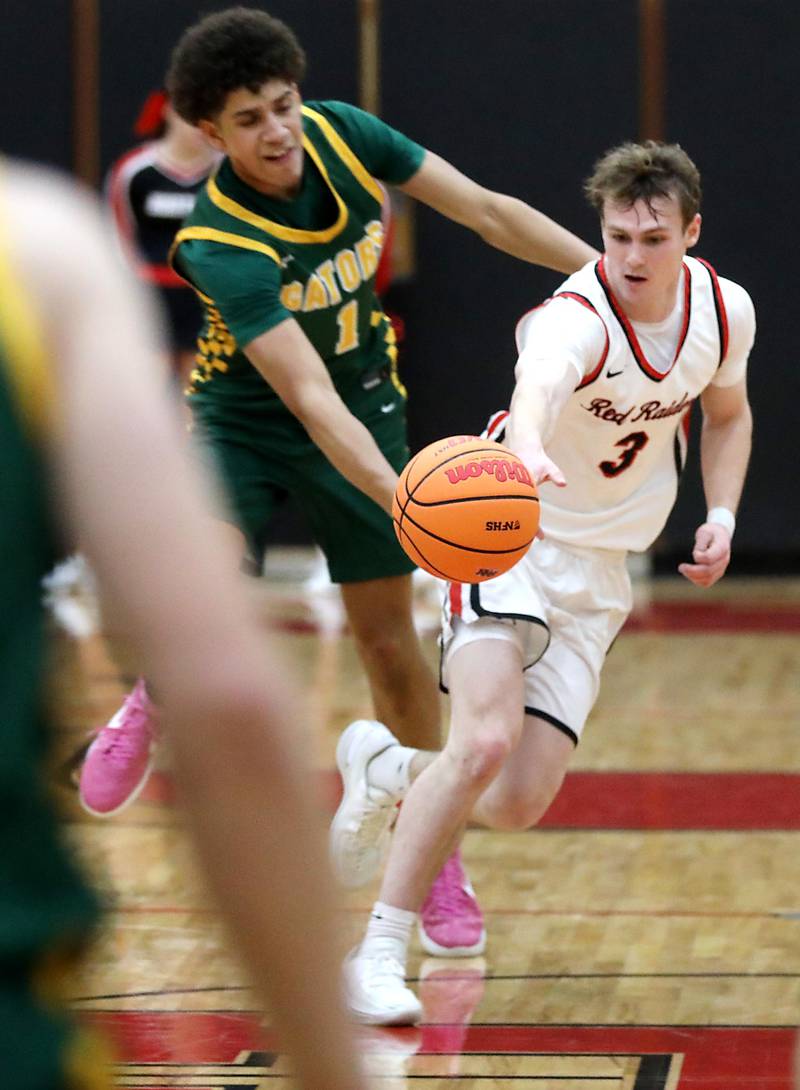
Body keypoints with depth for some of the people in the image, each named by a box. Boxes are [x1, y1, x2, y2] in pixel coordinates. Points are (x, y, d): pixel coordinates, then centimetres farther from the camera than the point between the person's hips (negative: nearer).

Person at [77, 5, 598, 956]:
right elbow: (310, 399, -39)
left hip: (368, 407, 4)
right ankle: (153, 707, 6)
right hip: (243, 422, -4)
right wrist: (407, 499, -51)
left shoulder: (341, 134, -17)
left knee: (388, 635, 5)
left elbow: (488, 212, -5)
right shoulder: (219, 245, -31)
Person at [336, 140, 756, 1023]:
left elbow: (727, 413, 18)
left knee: (520, 802, -4)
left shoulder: (725, 310, -4)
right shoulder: (576, 319, -26)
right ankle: (378, 956, -17)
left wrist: (721, 515, 2)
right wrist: (528, 451, -74)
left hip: (598, 574, 5)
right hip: (512, 540, -5)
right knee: (486, 742, -28)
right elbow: (537, 386, -51)